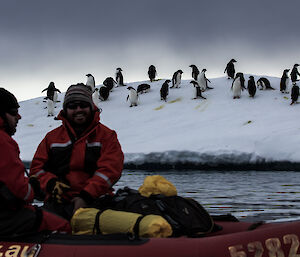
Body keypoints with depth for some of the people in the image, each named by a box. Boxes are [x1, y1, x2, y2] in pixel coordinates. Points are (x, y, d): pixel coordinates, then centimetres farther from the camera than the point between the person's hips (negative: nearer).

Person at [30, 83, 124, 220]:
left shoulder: (106, 135, 10)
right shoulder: (52, 137, 19)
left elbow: (110, 169, -2)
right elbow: (37, 167, 16)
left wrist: (86, 196, -14)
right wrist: (51, 184, -7)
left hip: (93, 200, -2)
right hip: (58, 201, 2)